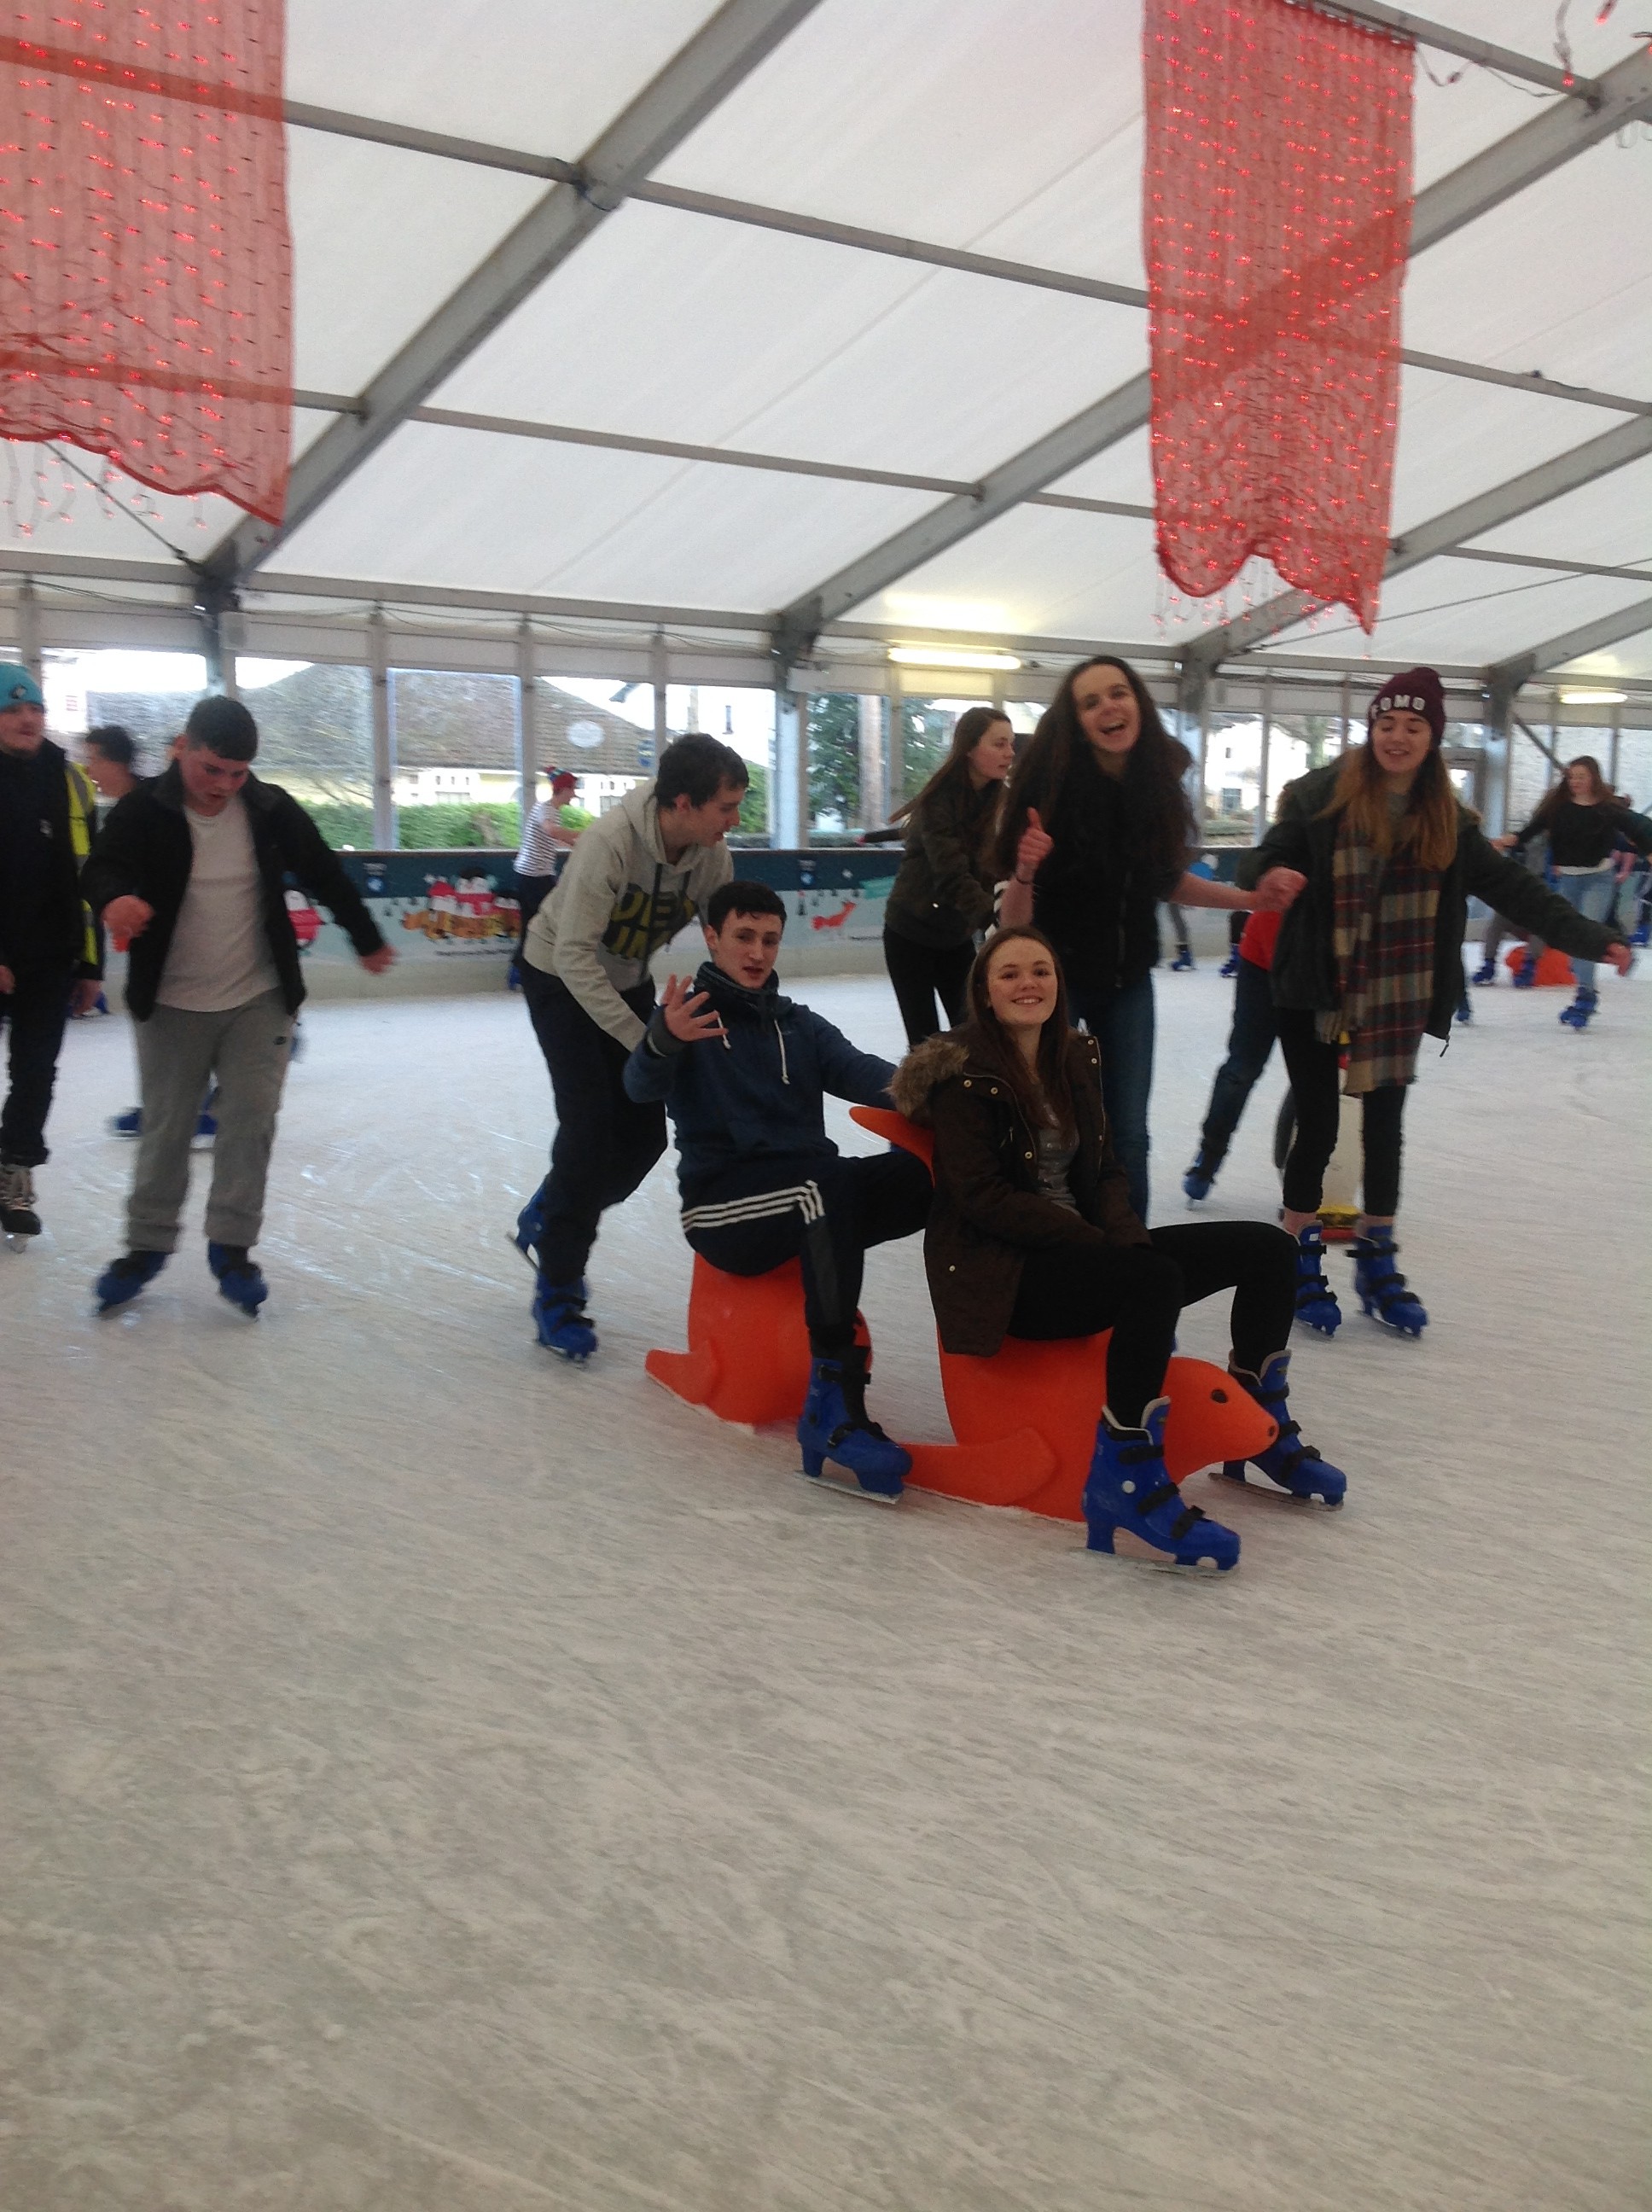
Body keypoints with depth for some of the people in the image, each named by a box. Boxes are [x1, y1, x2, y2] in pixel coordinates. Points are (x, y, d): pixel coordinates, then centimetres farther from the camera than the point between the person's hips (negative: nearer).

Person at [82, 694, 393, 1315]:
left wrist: (367, 939, 16)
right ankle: (147, 1243, 24)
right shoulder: (145, 810, -9)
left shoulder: (271, 809, -4)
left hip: (259, 1000, 1)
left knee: (250, 1123, 1)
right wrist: (114, 897, -45)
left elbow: (326, 877, 7)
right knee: (165, 1129, 8)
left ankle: (232, 1244, 15)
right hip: (172, 1005, -1)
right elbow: (104, 865, -21)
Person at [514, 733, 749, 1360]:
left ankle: (549, 1220, 30)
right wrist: (641, 1039, -35)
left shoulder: (713, 855, -15)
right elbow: (575, 955, -32)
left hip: (628, 981, 6)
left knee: (644, 1133, 3)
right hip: (562, 981, -6)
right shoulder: (610, 842, -33)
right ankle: (557, 1295, 2)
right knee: (591, 1131, -13)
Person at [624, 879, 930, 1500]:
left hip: (814, 1199, 5)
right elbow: (642, 1087, -15)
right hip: (723, 1206, -5)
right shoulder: (687, 1015, 7)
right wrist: (663, 1041, -39)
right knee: (830, 1182, -38)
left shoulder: (800, 1026, 20)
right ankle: (835, 1404, -41)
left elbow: (860, 1071, 0)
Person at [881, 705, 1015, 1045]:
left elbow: (997, 869, -8)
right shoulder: (939, 801, -21)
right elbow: (954, 879, -32)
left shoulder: (1000, 800, -2)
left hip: (958, 937, 5)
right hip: (912, 936, -5)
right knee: (926, 1042, -1)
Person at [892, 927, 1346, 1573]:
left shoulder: (1076, 1057, 11)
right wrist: (1098, 1240, -21)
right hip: (1005, 1274, -8)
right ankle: (1125, 1484, -31)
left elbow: (1103, 1169, 14)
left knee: (1268, 1250, -1)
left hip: (1080, 1248, 8)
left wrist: (1122, 1232, -8)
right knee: (1157, 1277, -36)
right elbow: (983, 1198, -17)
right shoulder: (964, 1076, -10)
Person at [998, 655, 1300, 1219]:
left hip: (1128, 985, 4)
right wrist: (1025, 872, -41)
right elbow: (1013, 922, -21)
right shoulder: (1050, 786, -21)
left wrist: (1250, 899, 1)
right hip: (1054, 981, -4)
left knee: (1128, 1136, 9)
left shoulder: (1157, 782, -9)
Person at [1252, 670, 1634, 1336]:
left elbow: (1509, 886, 5)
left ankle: (1376, 1263, 28)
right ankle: (1301, 1263, 19)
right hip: (1315, 995, -4)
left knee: (1385, 1128, 12)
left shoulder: (1446, 819, 3)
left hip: (1394, 1003, 4)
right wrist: (1271, 877, -33)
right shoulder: (1323, 794, -9)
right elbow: (1271, 855, -9)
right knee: (1318, 1127, 1)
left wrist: (1591, 938, 1)